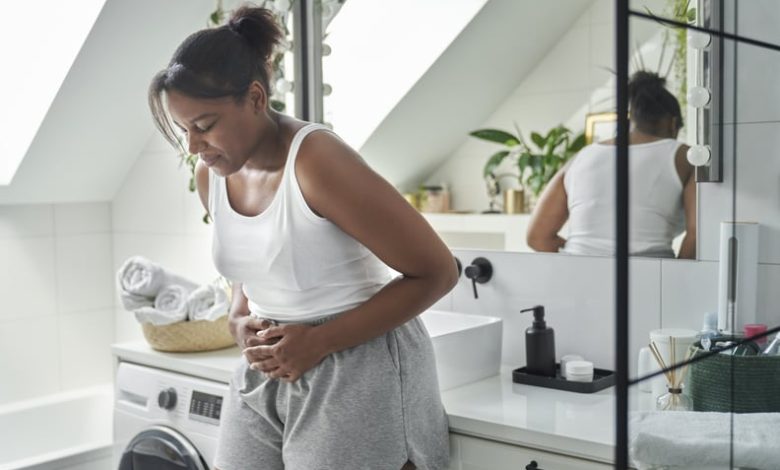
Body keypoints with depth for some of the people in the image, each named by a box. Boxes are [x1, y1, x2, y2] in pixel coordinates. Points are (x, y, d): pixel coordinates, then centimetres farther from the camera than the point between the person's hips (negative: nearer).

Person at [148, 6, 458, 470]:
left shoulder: (318, 161, -20)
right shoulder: (211, 175, 2)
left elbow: (436, 272, -17)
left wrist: (319, 342, -18)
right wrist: (241, 320, -2)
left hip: (355, 372, -6)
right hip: (265, 373, 7)